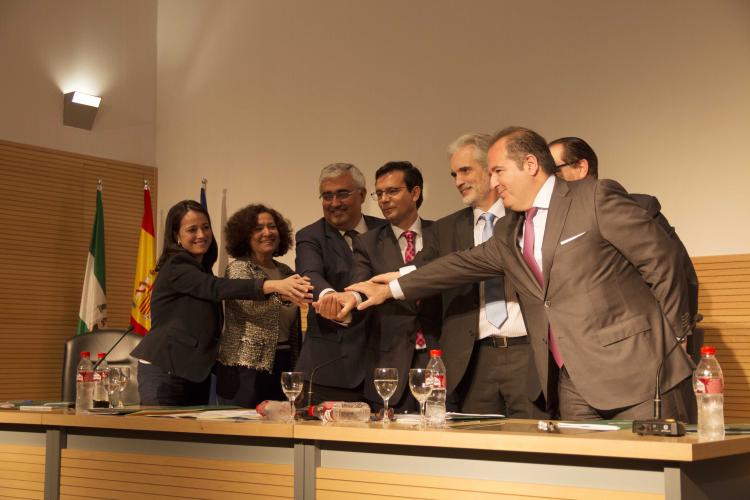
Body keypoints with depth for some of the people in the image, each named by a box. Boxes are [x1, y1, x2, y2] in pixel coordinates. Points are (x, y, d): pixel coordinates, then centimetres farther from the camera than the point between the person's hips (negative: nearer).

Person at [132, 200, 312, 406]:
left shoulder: (201, 269, 16)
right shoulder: (175, 268, -12)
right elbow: (217, 288, -28)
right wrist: (273, 285, -39)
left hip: (198, 373, 8)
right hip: (165, 372, -8)